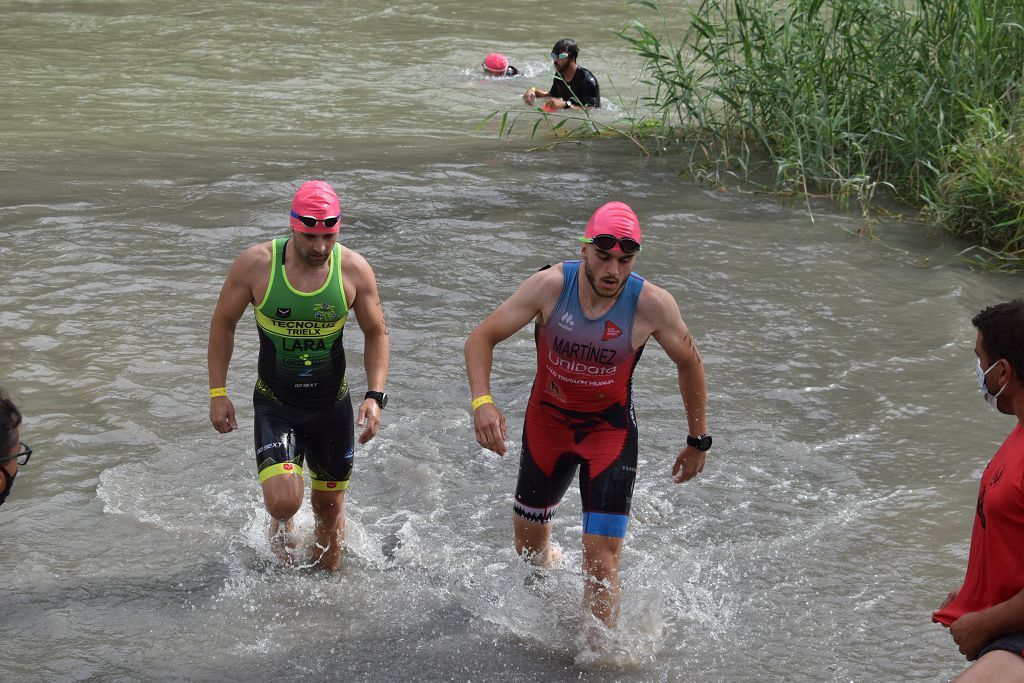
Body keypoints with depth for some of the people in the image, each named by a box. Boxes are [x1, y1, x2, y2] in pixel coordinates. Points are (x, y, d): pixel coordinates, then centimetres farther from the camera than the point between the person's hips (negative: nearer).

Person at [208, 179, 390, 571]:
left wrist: (375, 396, -10)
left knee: (329, 508, 13)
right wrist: (217, 393, -3)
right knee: (284, 501, -18)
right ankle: (280, 531, 20)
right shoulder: (255, 265, -15)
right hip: (275, 404, -2)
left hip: (332, 405, 2)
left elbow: (376, 334, 2)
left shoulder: (355, 270, -11)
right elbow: (223, 324, -1)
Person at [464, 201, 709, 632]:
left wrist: (698, 441, 4)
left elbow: (689, 363, -2)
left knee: (601, 561, -13)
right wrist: (482, 402, -31)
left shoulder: (653, 305, -20)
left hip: (610, 429, -2)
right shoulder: (551, 286, -20)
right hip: (547, 421, 2)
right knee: (528, 545, 20)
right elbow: (481, 338, -14)